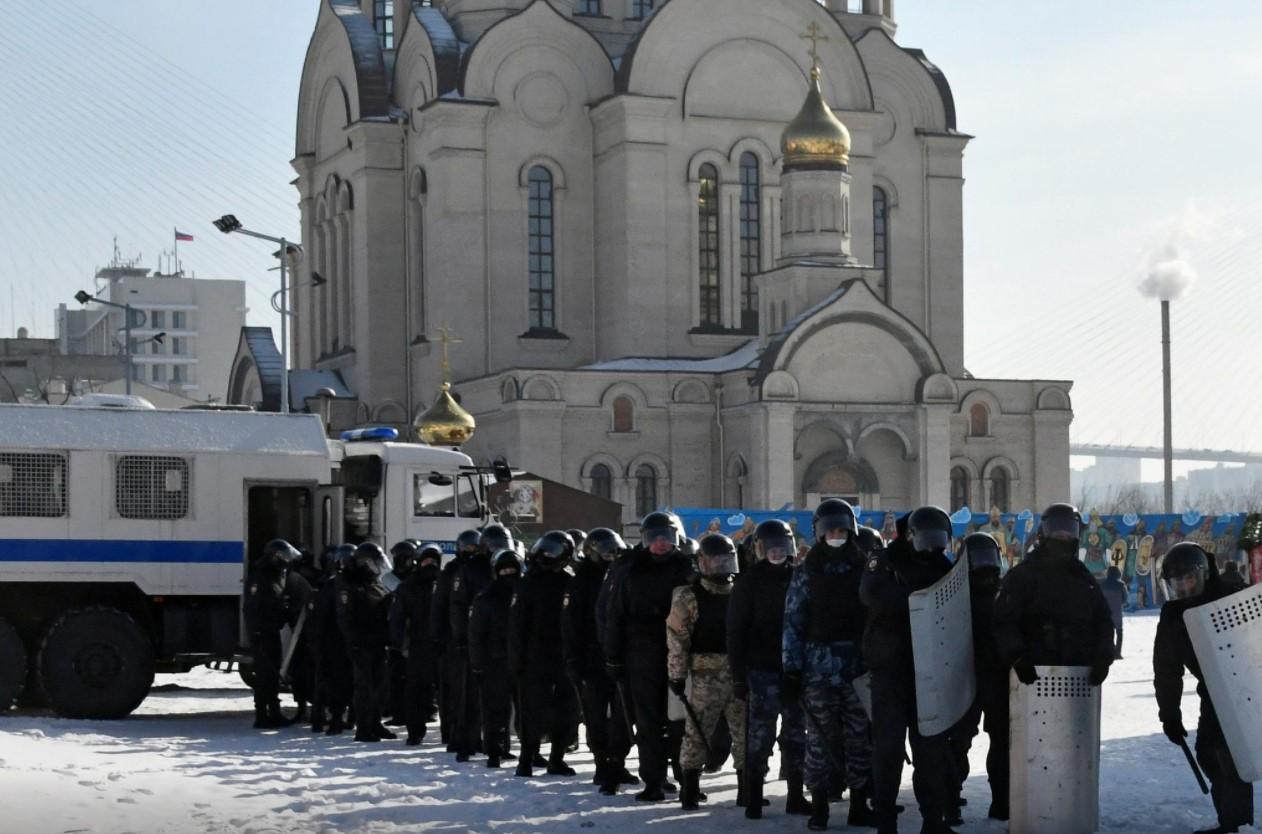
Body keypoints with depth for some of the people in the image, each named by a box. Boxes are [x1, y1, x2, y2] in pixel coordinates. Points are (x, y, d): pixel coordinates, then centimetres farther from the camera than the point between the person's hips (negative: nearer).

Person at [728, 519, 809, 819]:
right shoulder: (748, 582, -2)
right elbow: (736, 631, -5)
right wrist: (738, 675, -10)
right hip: (762, 669, -4)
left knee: (796, 733, 8)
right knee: (760, 735, -6)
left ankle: (796, 796, 14)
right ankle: (753, 799, -2)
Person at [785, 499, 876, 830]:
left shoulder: (864, 569, 7)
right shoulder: (806, 573, 3)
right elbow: (792, 622, 1)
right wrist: (791, 670, -6)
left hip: (859, 666, 1)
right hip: (818, 666, -1)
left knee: (861, 738, 4)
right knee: (819, 739, 0)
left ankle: (859, 804, 13)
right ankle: (818, 806, 7)